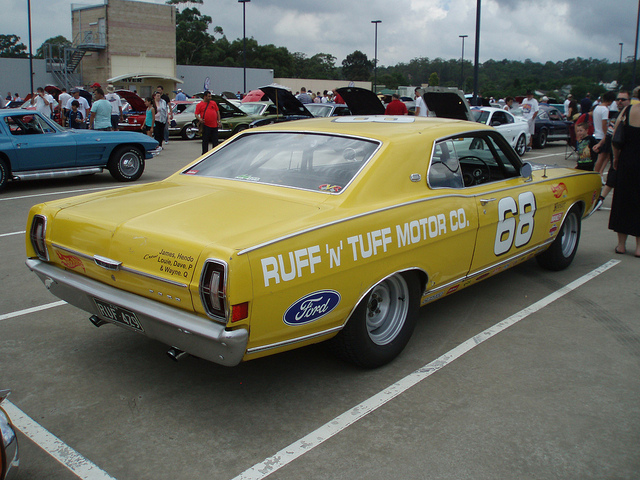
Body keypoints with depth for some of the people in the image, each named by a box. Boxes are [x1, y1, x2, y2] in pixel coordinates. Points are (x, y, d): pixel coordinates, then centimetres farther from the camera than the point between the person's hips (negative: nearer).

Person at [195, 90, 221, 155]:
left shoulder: (213, 103, 12)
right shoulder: (199, 105, 2)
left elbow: (217, 112, 14)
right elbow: (196, 114, 0)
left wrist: (219, 120, 5)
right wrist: (200, 119, -19)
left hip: (214, 125, 3)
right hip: (206, 125, -3)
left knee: (215, 140, 8)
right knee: (205, 140, 1)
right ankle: (204, 153, 9)